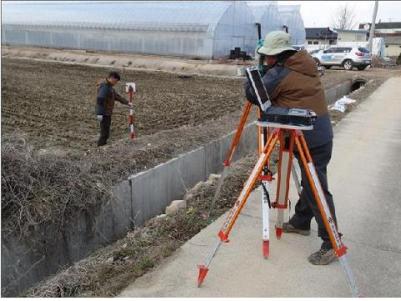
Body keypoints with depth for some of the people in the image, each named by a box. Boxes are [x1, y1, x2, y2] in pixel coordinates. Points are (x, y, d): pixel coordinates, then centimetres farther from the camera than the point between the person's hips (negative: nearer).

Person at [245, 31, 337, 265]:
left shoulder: (279, 73, -13)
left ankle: (331, 244, 0)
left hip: (309, 138, -9)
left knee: (316, 189, -6)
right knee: (309, 181, 19)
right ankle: (300, 222, 36)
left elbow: (253, 95, -9)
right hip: (322, 133, 9)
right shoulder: (306, 65, 12)